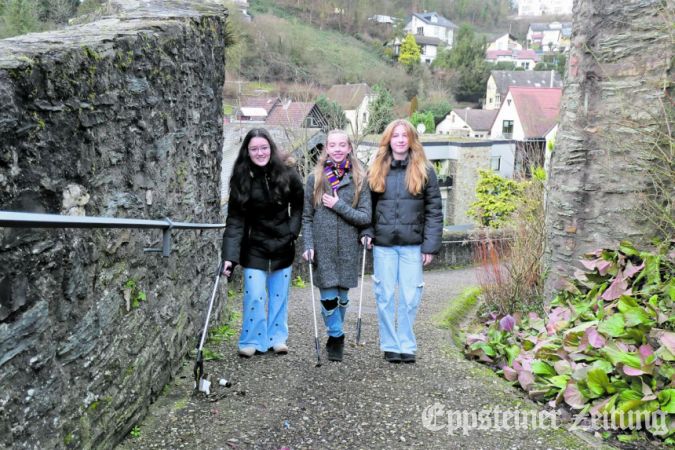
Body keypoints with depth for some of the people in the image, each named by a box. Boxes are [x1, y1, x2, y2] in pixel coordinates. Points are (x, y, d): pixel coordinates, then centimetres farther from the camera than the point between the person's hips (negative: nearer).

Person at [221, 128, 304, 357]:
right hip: (254, 247, -1)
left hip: (283, 246, 1)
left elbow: (299, 206, 3)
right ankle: (251, 341, 13)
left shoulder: (287, 173, -8)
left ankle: (277, 337, 25)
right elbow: (235, 220, -14)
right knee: (254, 296, -4)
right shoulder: (242, 179, -10)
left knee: (279, 295, 10)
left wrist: (293, 230, -11)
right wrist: (230, 256, -22)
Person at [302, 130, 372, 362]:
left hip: (348, 247, 1)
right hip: (323, 247, 0)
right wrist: (308, 245, -6)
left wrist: (338, 206, -12)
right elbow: (306, 217, 4)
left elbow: (365, 217, -2)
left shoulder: (359, 179, 2)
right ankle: (336, 336, 16)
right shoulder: (315, 178, 3)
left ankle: (335, 335, 32)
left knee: (342, 296, 10)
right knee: (328, 297, -3)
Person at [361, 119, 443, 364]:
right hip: (383, 244, 2)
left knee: (410, 297, 3)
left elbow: (434, 211, -1)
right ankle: (390, 345, 18)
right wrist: (367, 232, -4)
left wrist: (430, 245, -7)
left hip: (412, 244, -1)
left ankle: (407, 346, 18)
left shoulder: (424, 170, 2)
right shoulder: (377, 170, 8)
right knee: (385, 297, 5)